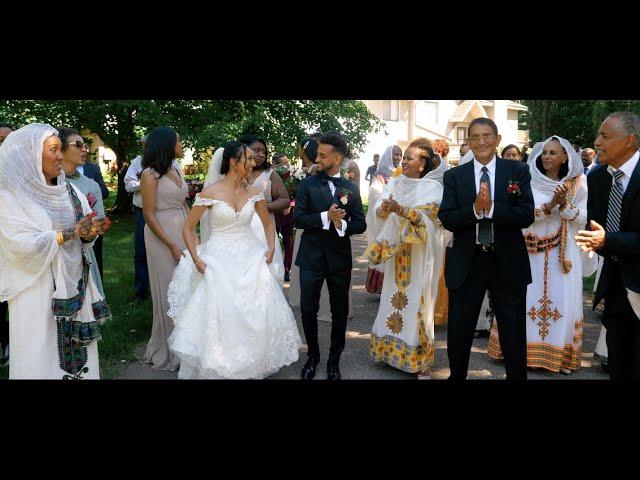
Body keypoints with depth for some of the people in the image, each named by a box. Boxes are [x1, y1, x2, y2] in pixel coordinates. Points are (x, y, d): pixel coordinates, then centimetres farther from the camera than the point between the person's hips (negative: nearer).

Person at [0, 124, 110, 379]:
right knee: (43, 356, 4)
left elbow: (82, 231, 10)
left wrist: (90, 232, -13)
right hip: (39, 290, -5)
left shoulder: (67, 190, 7)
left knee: (78, 347, 10)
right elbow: (21, 244, -18)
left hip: (75, 284, 5)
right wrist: (71, 232, -20)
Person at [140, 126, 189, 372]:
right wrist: (172, 246, -16)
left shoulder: (177, 171, 10)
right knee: (168, 292, 3)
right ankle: (167, 352, 19)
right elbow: (149, 215, -12)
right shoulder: (151, 174, -10)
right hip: (162, 236, -6)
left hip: (183, 234, 6)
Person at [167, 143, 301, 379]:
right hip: (219, 262, -3)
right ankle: (217, 368, 20)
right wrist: (196, 259, -12)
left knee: (256, 317, 4)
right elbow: (188, 228, -2)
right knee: (219, 318, -2)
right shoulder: (210, 192, -9)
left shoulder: (254, 191, 2)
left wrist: (271, 248, 0)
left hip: (251, 260, 3)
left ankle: (256, 365, 26)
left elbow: (268, 223, 15)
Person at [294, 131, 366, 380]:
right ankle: (313, 356, 29)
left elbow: (360, 224, 0)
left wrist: (342, 224, -20)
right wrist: (326, 217, -21)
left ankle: (334, 360, 29)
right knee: (308, 310, 6)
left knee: (340, 312, 10)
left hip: (340, 258, 1)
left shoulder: (351, 187, 3)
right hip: (311, 257, -1)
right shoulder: (308, 184, -1)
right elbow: (298, 218, -8)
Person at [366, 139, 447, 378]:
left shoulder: (432, 187, -7)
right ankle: (392, 348, 27)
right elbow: (378, 209, -1)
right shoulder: (394, 183, 7)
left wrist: (400, 209, -31)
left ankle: (420, 359, 13)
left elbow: (427, 217, -19)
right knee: (394, 298, 11)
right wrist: (384, 208, -23)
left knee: (416, 301, 0)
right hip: (395, 252, 5)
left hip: (419, 255, -5)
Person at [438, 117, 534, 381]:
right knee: (458, 332, 14)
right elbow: (446, 219, -7)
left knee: (514, 334, 12)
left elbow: (527, 216, -10)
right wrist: (474, 209, -23)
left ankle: (517, 376, 34)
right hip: (465, 263, 1)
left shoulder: (518, 171, -1)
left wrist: (491, 208, -23)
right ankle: (456, 376, 36)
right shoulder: (454, 176, 1)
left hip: (507, 263, -1)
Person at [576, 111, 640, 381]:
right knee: (618, 364, 16)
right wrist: (593, 241, -16)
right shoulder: (596, 177, 2)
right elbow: (594, 226, 4)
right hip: (615, 283, 5)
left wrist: (607, 240, -31)